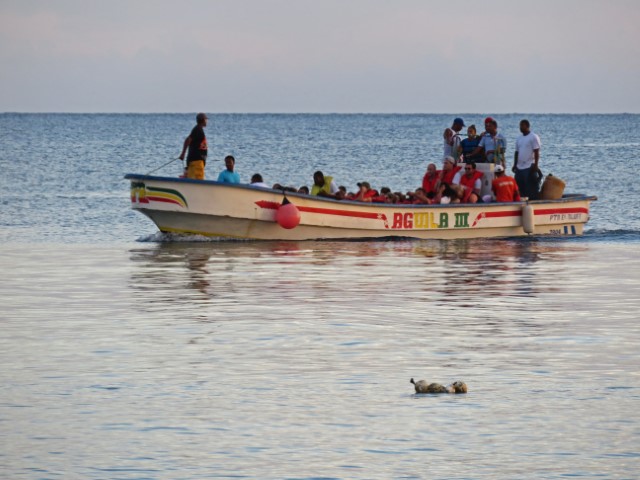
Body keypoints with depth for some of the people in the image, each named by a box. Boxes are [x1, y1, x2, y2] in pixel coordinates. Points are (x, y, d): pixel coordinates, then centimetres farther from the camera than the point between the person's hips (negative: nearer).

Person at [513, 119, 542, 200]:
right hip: (519, 168, 7)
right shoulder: (519, 139, 17)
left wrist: (535, 165, -15)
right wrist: (515, 165, 15)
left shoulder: (533, 137, -4)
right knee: (520, 188, 6)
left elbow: (537, 152, -9)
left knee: (531, 189, -8)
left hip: (529, 167, -7)